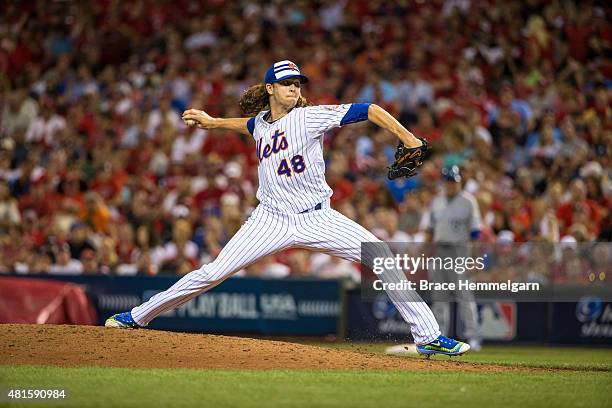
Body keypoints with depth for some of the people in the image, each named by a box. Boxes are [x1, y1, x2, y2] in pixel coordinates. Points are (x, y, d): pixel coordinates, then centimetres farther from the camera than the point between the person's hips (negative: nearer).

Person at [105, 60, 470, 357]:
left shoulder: (310, 116, -7)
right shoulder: (261, 123, 8)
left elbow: (368, 110, -13)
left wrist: (408, 139, -23)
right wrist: (213, 122, 31)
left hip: (317, 219, -2)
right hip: (271, 220, 2)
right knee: (212, 274, -5)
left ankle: (428, 337, -10)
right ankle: (137, 317, 9)